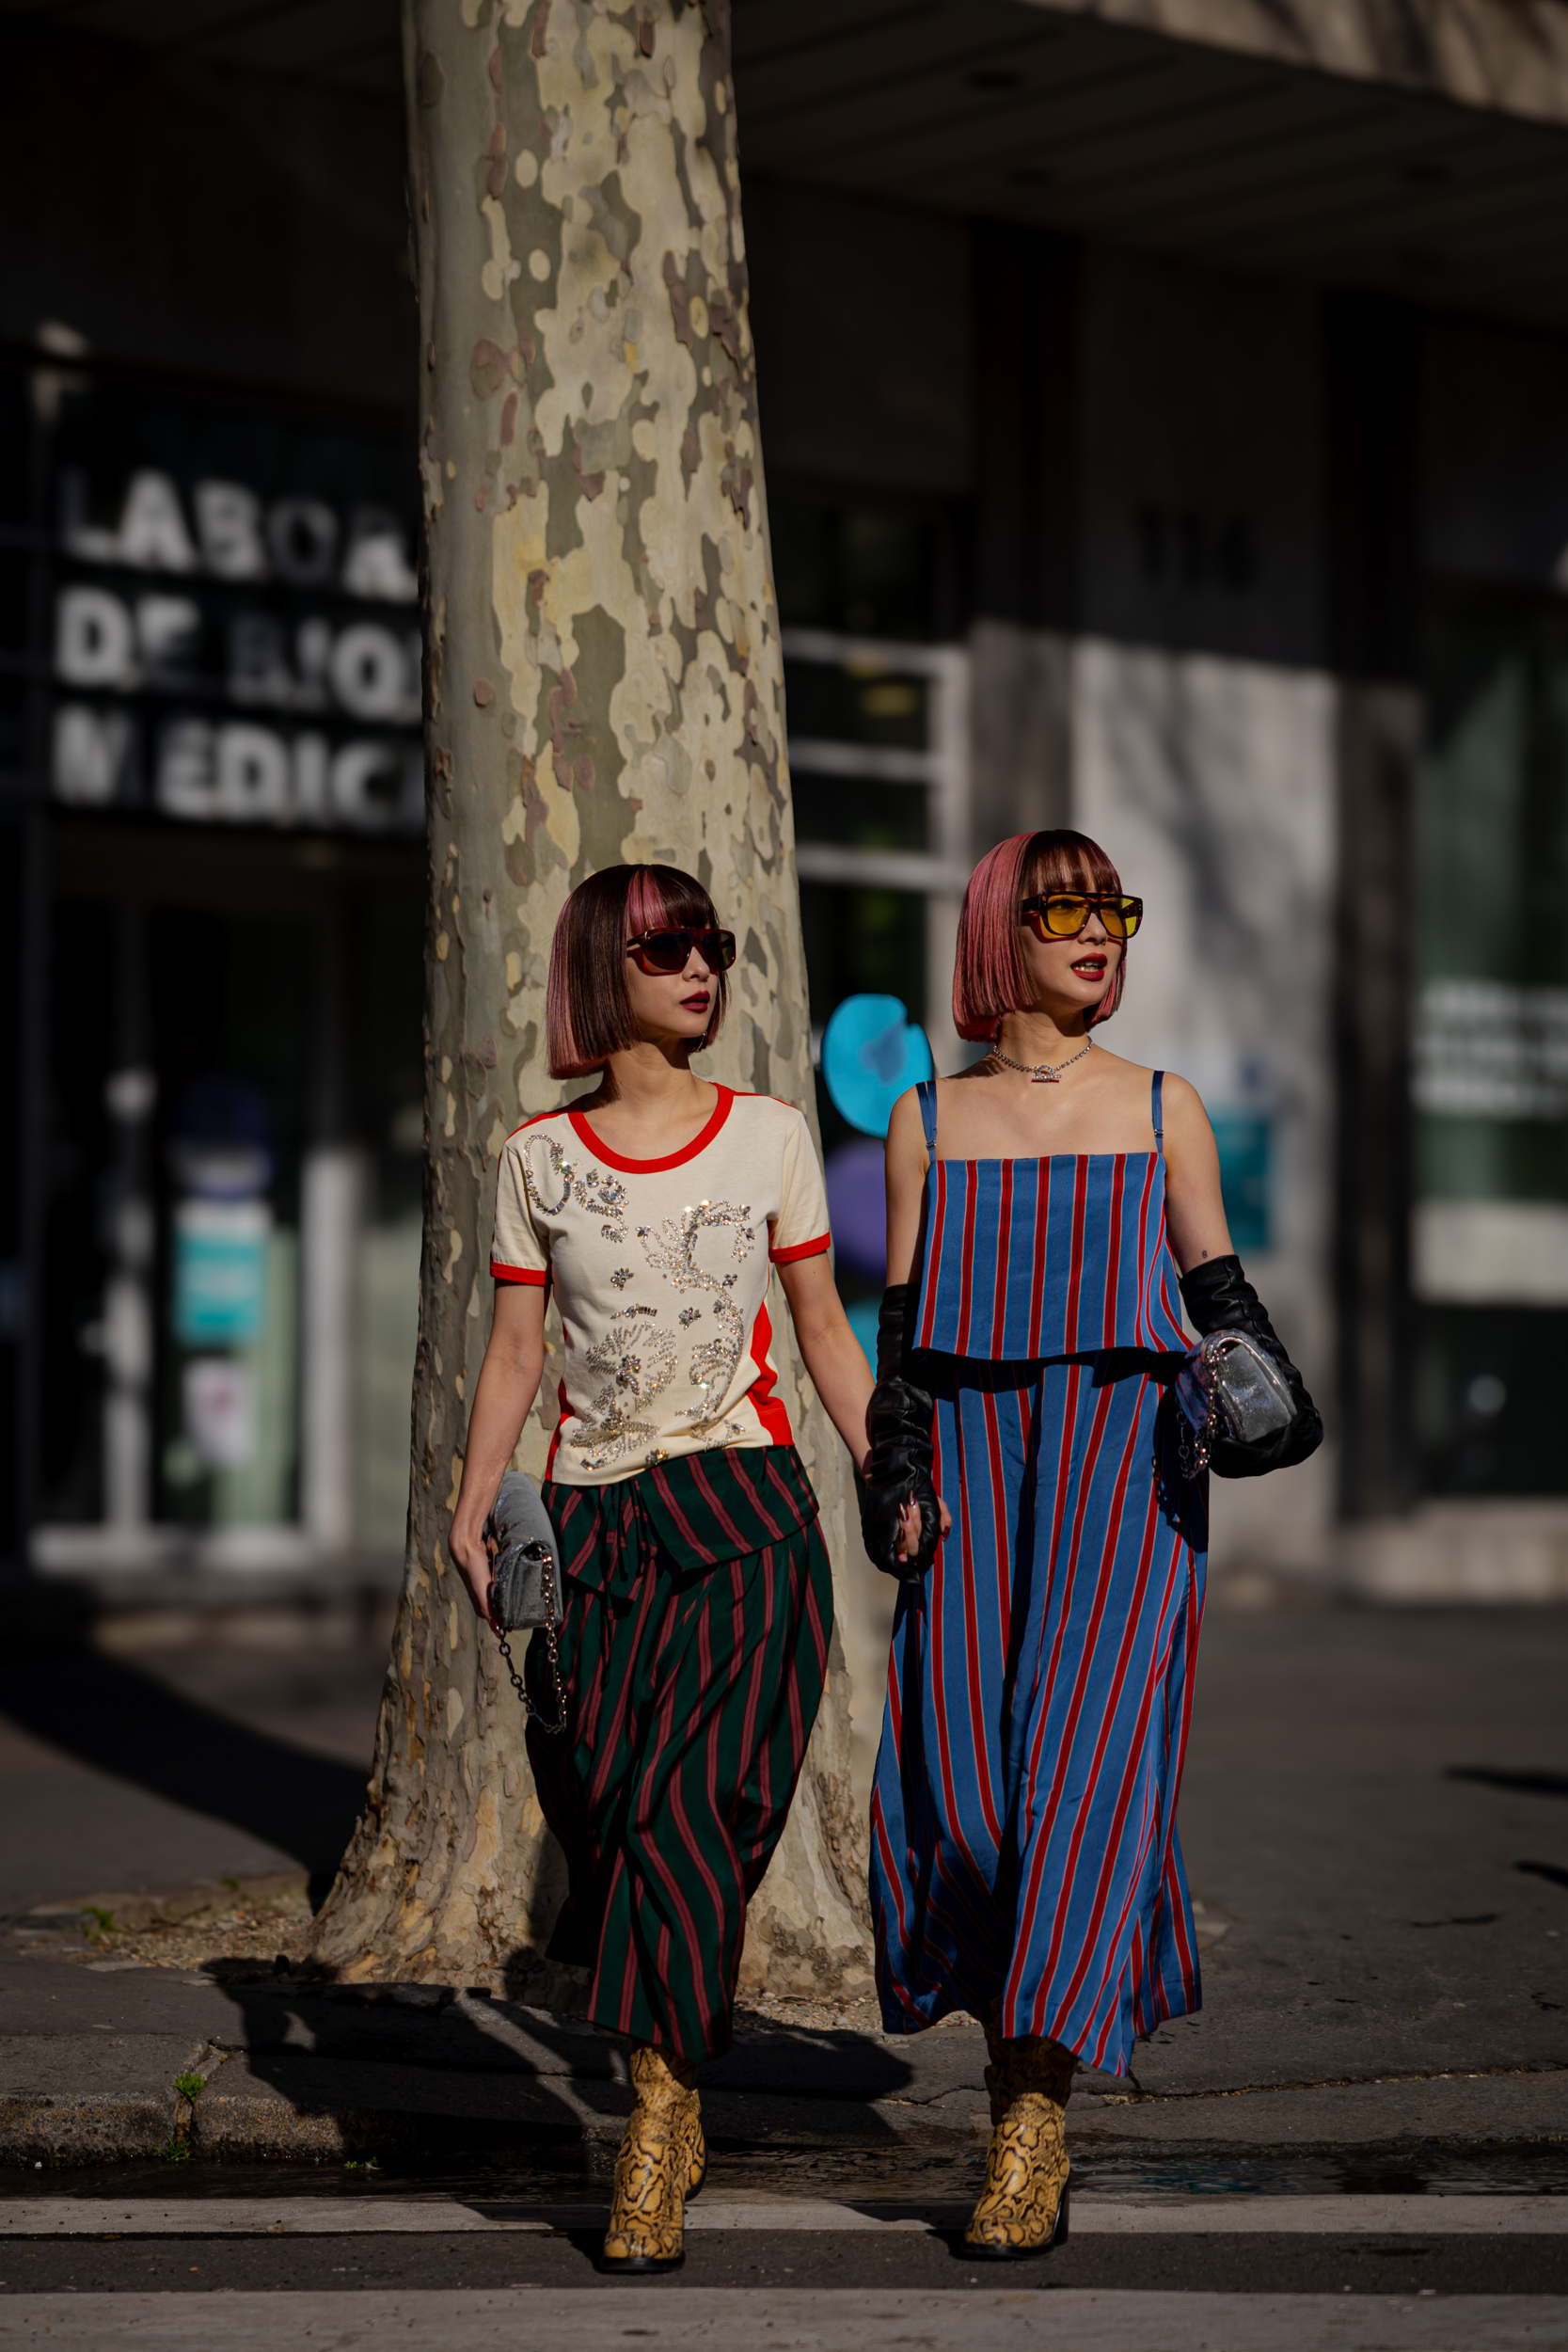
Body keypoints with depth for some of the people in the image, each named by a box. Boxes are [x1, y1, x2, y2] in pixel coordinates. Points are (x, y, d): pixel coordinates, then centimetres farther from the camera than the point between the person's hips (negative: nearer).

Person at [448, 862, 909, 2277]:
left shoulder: (769, 1136, 6)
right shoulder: (540, 1160, 7)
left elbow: (823, 1331, 9)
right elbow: (515, 1350, 8)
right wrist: (472, 1509, -2)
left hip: (741, 1513, -2)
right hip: (594, 1522, 2)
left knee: (690, 1807, -12)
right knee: (600, 1803, -1)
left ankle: (656, 2136, -9)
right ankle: (676, 2103, 18)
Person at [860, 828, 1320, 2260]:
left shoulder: (1162, 1110, 10)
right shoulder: (930, 1123, 11)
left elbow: (1220, 1291, 11)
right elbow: (903, 1325, 11)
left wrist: (1273, 1395, -7)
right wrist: (894, 1481, 0)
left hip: (1128, 1457, -1)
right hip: (977, 1452, 2)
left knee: (1086, 1750, -15)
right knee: (957, 1765, -10)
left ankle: (1037, 2115, -16)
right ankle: (1022, 2025, 12)